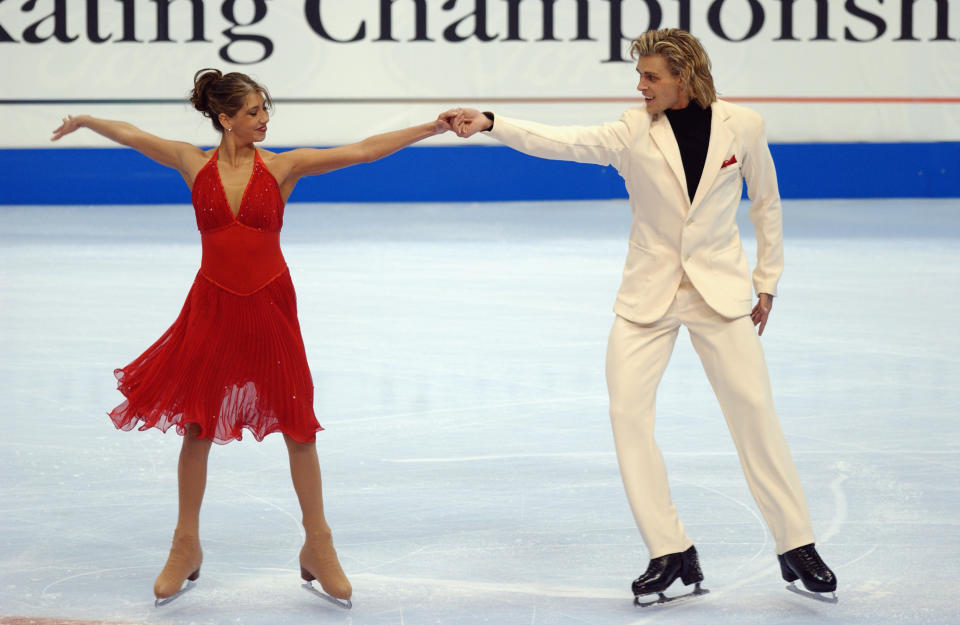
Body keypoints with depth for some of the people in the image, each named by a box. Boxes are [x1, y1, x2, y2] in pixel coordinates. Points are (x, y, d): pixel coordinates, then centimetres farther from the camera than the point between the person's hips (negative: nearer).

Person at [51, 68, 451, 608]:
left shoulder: (283, 166, -4)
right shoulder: (195, 164, 0)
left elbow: (363, 151, -8)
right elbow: (131, 135, 13)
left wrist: (433, 127, -12)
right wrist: (86, 121, 5)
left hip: (269, 304, 0)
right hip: (212, 305, 1)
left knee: (298, 425, 2)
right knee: (196, 425, 6)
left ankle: (318, 548, 15)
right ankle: (187, 548, 20)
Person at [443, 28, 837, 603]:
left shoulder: (743, 127, -5)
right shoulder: (634, 132, -5)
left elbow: (766, 204, 7)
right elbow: (563, 142, -18)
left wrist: (767, 283, 8)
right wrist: (491, 123, -31)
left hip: (719, 291, -1)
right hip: (649, 294, 1)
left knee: (754, 410, -4)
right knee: (627, 412, -7)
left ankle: (797, 545, 10)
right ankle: (671, 552, 4)